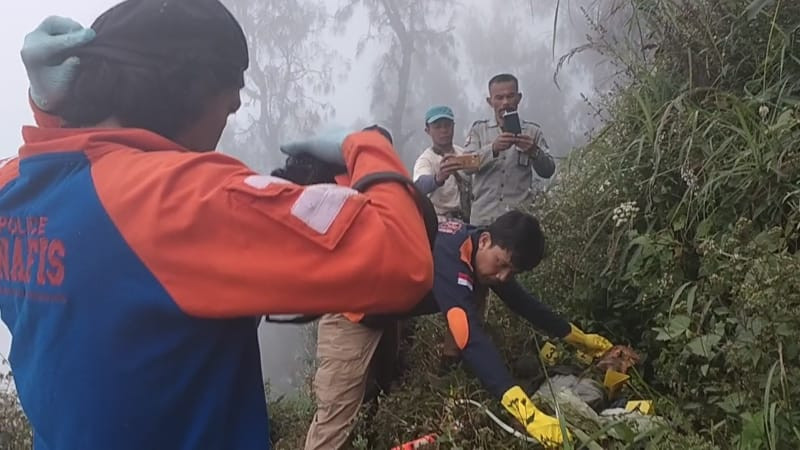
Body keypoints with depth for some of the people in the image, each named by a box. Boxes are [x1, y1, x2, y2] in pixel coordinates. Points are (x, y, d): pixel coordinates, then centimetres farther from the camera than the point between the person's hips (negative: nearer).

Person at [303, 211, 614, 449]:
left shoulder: (485, 253, -9)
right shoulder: (449, 255, -38)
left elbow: (522, 302, 6)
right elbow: (471, 339, -49)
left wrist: (578, 337, 12)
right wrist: (528, 414, -56)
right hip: (353, 311, -9)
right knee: (336, 416, -9)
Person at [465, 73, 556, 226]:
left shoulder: (532, 131, 10)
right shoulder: (479, 129, 10)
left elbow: (548, 171, 2)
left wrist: (534, 152, -18)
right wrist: (493, 148, -22)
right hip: (483, 216, 0)